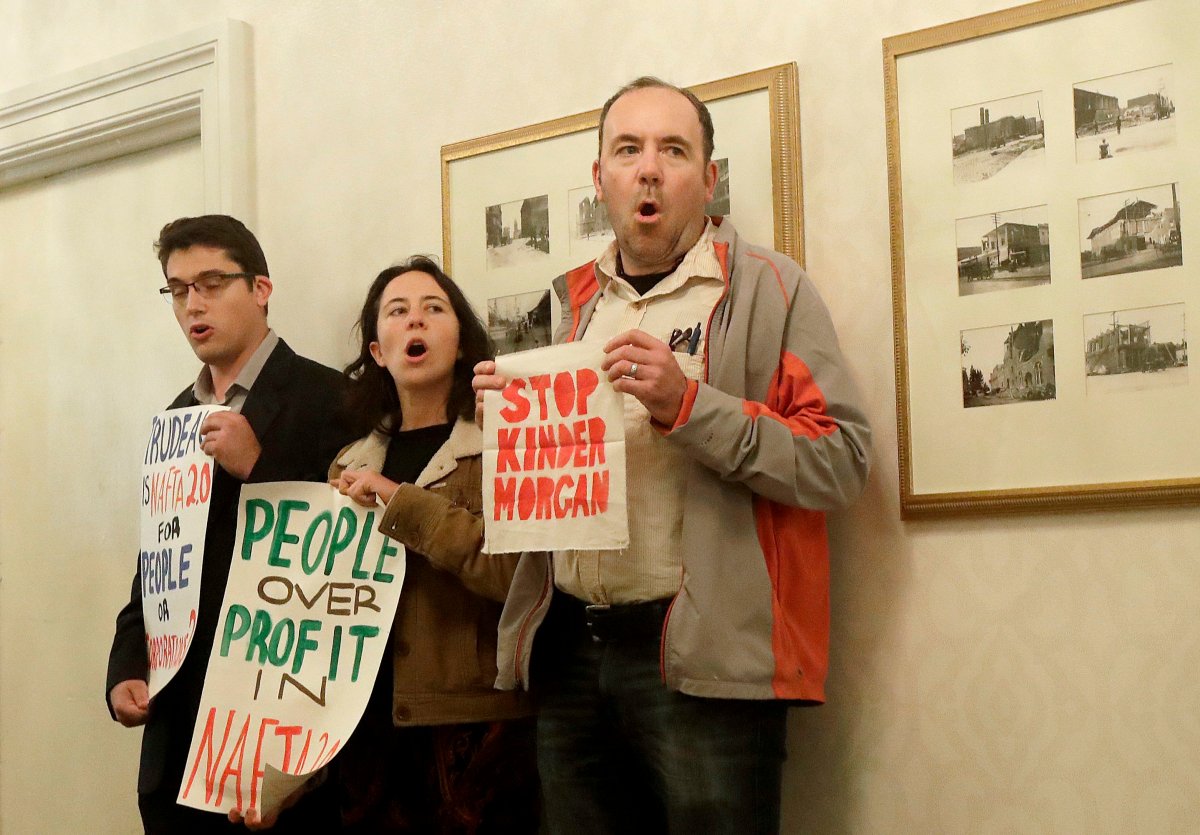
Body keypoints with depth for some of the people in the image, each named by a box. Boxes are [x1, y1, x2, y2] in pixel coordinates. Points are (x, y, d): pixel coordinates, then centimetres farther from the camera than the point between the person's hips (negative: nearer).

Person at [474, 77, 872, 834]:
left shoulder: (768, 290, -2)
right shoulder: (577, 302, 16)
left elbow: (842, 461, -12)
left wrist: (686, 403, -19)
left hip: (703, 658, -5)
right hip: (567, 650, 5)